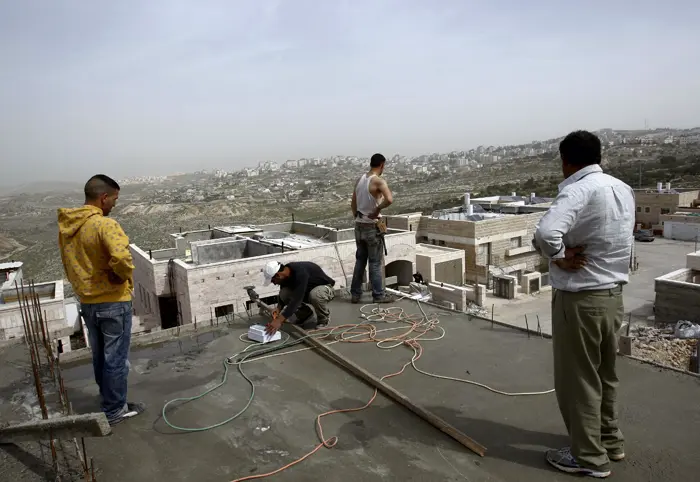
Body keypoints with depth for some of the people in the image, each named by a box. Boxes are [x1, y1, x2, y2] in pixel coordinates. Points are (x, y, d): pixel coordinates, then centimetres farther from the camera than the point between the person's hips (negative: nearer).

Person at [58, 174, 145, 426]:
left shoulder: (66, 225, 5)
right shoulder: (105, 224, -22)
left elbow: (71, 263, 13)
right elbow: (122, 259, -36)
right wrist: (125, 276, -17)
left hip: (87, 302, 8)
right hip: (113, 303, -8)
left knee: (100, 356, 20)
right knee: (115, 359, 6)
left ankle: (109, 400, 36)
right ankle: (115, 410, 18)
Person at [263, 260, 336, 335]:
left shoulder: (300, 273, -37)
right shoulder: (285, 273, -14)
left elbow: (297, 299, -43)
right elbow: (282, 295, 1)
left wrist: (279, 320, -48)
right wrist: (278, 310, -18)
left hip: (325, 288, -6)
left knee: (314, 295, -40)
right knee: (284, 294, -18)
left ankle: (324, 317, -8)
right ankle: (305, 313, 7)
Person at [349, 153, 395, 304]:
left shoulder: (359, 180, 8)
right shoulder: (378, 181, -15)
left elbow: (353, 204, 14)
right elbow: (389, 200, -33)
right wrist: (377, 209, -18)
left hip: (359, 225, 7)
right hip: (372, 227, -7)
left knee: (360, 261, 14)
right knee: (375, 263, 2)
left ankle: (355, 294, 19)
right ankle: (379, 295, 11)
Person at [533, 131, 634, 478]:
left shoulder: (579, 190, -20)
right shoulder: (623, 189, 7)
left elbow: (546, 232, -38)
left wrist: (559, 257, -18)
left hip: (580, 299, -9)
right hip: (613, 294, 9)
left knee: (577, 378, 7)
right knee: (604, 374, 23)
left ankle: (589, 457, 20)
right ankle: (610, 440, 39)